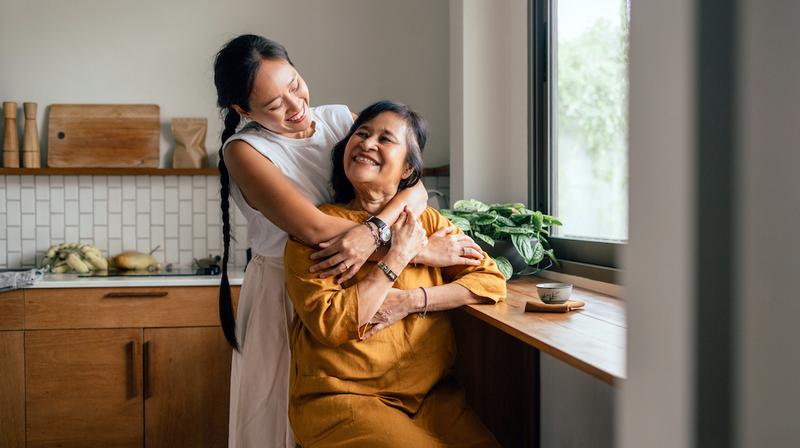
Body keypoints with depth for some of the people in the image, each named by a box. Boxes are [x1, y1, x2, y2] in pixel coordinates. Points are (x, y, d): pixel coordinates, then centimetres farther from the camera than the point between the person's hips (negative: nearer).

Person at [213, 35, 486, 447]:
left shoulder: (340, 119, -1)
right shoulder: (244, 150, -13)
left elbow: (415, 186, -11)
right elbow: (316, 229, -27)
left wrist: (371, 232, -32)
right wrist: (424, 249, -25)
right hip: (283, 300, -3)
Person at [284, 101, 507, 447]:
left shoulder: (428, 222, 8)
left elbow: (492, 280, 1)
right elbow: (330, 325, -15)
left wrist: (410, 301, -11)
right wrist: (399, 256, -14)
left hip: (432, 394, 4)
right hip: (342, 397, -3)